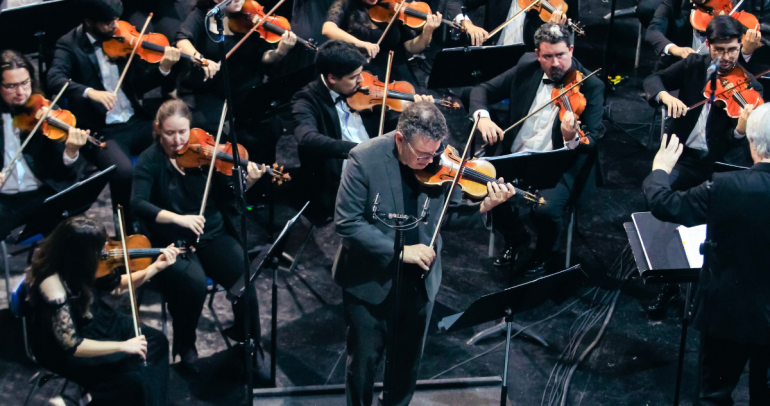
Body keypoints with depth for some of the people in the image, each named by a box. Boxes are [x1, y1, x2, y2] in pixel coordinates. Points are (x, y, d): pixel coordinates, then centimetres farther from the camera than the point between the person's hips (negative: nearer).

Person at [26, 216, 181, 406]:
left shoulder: (74, 263, -13)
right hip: (63, 350, -8)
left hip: (92, 321, 8)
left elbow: (115, 286, 4)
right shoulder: (53, 285, -36)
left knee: (157, 341, 2)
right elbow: (71, 345, -33)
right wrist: (122, 346, -30)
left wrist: (156, 267, -6)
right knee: (132, 378, -20)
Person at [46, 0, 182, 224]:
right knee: (124, 171, -32)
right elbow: (54, 80, -23)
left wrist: (163, 68, -11)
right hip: (100, 131, -5)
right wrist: (90, 92, -40)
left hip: (135, 122, 5)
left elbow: (138, 84, 9)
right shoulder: (70, 45, -5)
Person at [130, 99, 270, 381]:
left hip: (212, 235, 2)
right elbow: (138, 204, -19)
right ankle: (185, 346, -2)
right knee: (194, 282, -31)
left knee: (243, 277, -23)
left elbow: (228, 193, -1)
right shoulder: (150, 161, -5)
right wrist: (178, 218, -32)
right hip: (172, 242, -2)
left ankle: (251, 347, 0)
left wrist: (248, 181, -22)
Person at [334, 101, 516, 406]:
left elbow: (447, 216, -2)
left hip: (420, 280, 3)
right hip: (369, 280, -3)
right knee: (363, 360, 12)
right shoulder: (365, 159, -21)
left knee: (409, 361, 19)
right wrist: (399, 251, -26)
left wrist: (483, 207, -21)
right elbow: (346, 222, -21)